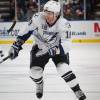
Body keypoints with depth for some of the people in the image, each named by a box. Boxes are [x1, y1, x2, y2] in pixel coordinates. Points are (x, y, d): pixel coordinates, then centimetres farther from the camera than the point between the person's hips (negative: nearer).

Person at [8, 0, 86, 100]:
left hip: (56, 48, -2)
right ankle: (39, 84, 27)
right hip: (39, 47, 2)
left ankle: (78, 91, -9)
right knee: (34, 72, -9)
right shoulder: (38, 18, -24)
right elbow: (26, 31, -12)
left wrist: (54, 50, -40)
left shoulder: (63, 24, -27)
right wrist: (17, 45, -13)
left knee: (63, 68, -23)